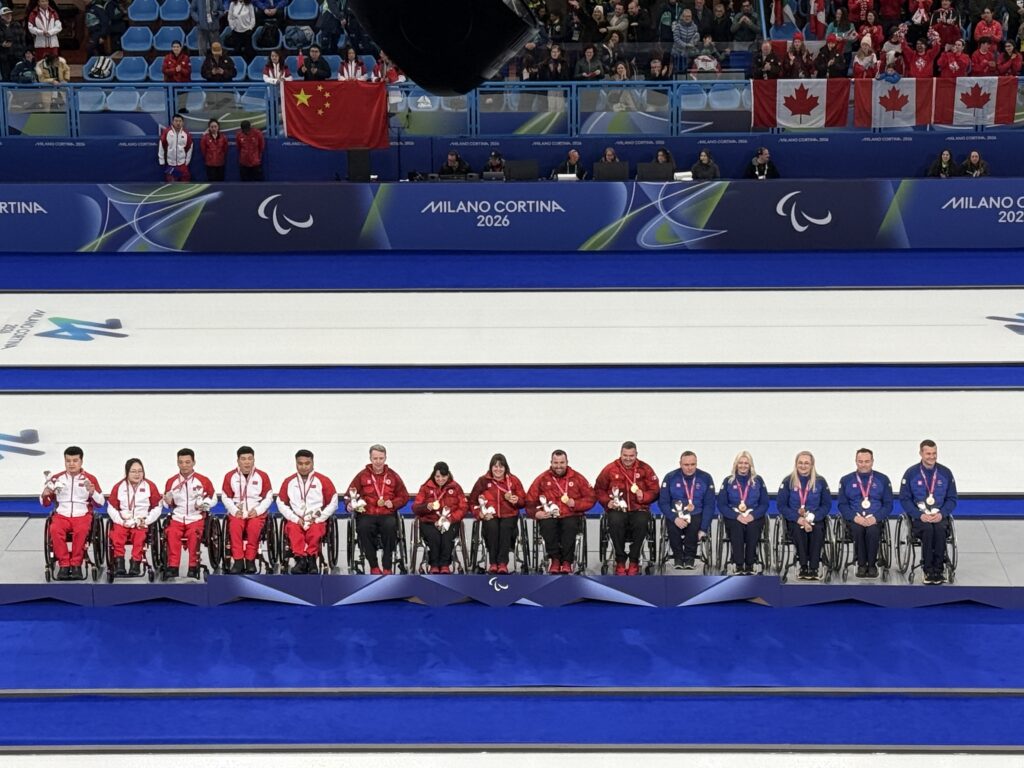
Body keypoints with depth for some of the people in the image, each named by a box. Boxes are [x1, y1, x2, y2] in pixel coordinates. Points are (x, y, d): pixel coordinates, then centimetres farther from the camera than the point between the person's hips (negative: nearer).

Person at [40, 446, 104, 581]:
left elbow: (100, 503, 4)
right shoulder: (56, 478, 9)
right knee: (55, 529, -33)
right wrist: (45, 495, -10)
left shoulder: (90, 479, 5)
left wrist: (92, 492, -15)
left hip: (82, 515, -1)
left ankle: (76, 564, -23)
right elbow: (46, 503, 13)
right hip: (62, 515, 1)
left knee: (81, 530, -36)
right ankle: (64, 564, -24)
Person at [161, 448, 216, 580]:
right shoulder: (171, 481, 9)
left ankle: (193, 567, -26)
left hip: (196, 517, -2)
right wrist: (168, 502, -5)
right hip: (177, 518, 2)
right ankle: (172, 567, -29)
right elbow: (166, 503, 18)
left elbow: (213, 499, 10)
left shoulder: (203, 480, 4)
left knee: (194, 533, -33)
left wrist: (204, 503, -9)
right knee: (172, 533, -30)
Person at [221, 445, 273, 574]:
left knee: (253, 526, -34)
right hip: (237, 513, 1)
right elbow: (226, 497, 8)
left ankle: (250, 560, -22)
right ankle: (238, 561, -29)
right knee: (235, 526, -33)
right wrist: (235, 511, -9)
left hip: (256, 513, -1)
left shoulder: (262, 476, 5)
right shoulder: (230, 476, 6)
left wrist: (257, 510, -10)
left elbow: (268, 497, 5)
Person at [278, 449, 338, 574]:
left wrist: (318, 519, -5)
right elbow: (281, 503, 11)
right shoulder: (289, 481, 13)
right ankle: (300, 558, -44)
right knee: (293, 529, -33)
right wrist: (296, 519, -3)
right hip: (295, 520, 1)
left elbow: (333, 503, 6)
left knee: (315, 530, -35)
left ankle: (311, 558, -41)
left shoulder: (323, 480, 7)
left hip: (316, 521, -1)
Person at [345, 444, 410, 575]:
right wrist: (350, 505, -9)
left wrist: (393, 503, -3)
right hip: (366, 514, 0)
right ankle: (374, 567, -21)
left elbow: (404, 497, 17)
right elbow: (350, 495, 13)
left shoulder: (392, 476, 14)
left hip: (387, 514, 0)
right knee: (363, 528, -35)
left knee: (390, 526, -35)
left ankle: (387, 567, -24)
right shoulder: (362, 475, 12)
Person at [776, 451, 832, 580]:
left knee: (818, 530, -33)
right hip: (794, 520, 0)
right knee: (799, 530, -35)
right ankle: (803, 567, -31)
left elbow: (827, 505, 4)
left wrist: (812, 517, -14)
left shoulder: (820, 481, 6)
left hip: (815, 519, 0)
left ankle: (813, 568, -35)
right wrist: (799, 519, -16)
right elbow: (781, 505, -1)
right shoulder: (788, 481, 4)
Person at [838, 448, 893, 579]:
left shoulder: (882, 480, 11)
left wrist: (875, 518, -11)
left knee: (872, 531, -35)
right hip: (854, 520, 1)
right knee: (858, 529, -34)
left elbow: (888, 504, 7)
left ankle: (872, 565, -18)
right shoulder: (846, 480, 13)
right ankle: (861, 565, -20)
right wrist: (855, 517, -12)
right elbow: (842, 504, 8)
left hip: (875, 520, 0)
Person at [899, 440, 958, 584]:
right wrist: (920, 515, -14)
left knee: (940, 529, -33)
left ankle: (938, 570, -26)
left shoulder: (945, 473, 6)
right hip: (918, 517, -1)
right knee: (928, 529, -34)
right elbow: (904, 499, 0)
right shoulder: (911, 473, 1)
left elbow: (952, 499, 9)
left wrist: (941, 514, -10)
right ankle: (928, 571, -27)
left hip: (940, 516, 1)